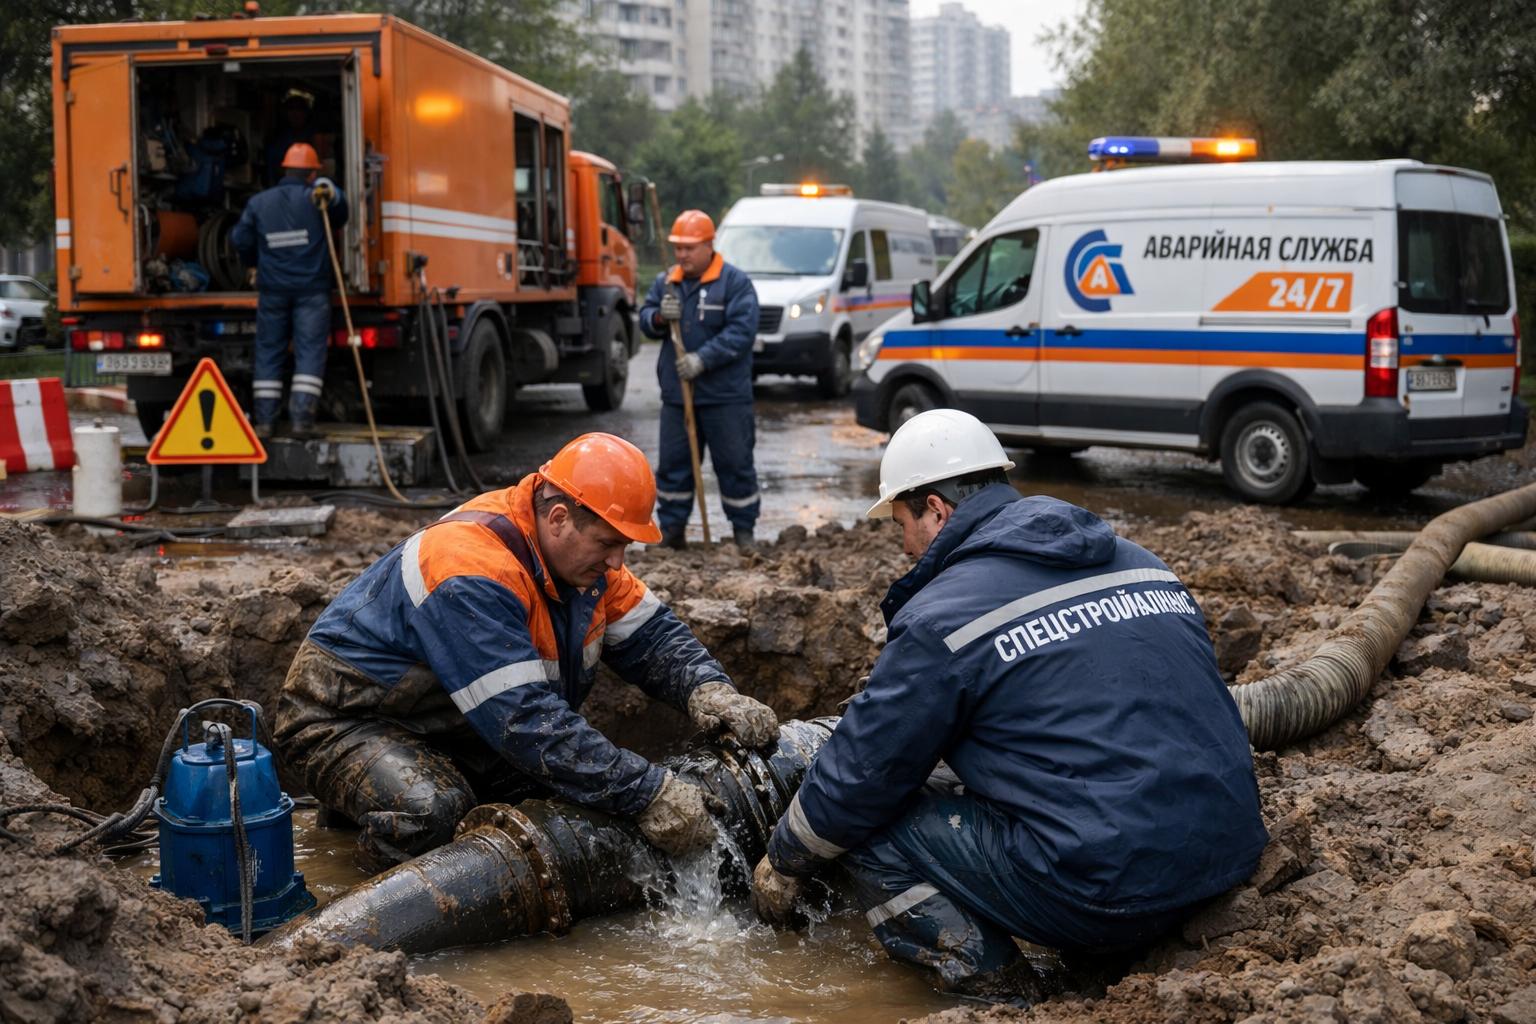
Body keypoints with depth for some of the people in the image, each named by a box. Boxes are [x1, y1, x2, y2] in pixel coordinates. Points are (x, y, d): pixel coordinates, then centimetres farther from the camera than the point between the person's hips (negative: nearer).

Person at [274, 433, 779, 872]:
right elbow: (527, 722, -38)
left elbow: (652, 635, 4)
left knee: (571, 779, -4)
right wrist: (648, 795, -37)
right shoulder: (471, 574, -34)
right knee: (430, 810, -38)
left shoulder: (579, 550, -6)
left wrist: (707, 690, -18)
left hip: (451, 729, 10)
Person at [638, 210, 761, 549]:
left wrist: (702, 359, -23)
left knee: (734, 464, 2)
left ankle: (744, 530, 13)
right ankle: (672, 529, 17)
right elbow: (645, 320, 8)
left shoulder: (735, 282, -7)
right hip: (676, 394, 5)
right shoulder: (665, 281, 11)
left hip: (725, 397, -5)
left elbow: (742, 331, -15)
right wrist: (659, 317, -16)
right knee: (672, 464, 8)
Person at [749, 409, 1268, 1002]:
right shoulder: (1136, 560, 15)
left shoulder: (942, 617, -7)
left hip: (1109, 896, -8)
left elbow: (861, 771, 0)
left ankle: (995, 989, -1)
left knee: (867, 831, 5)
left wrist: (782, 864, 19)